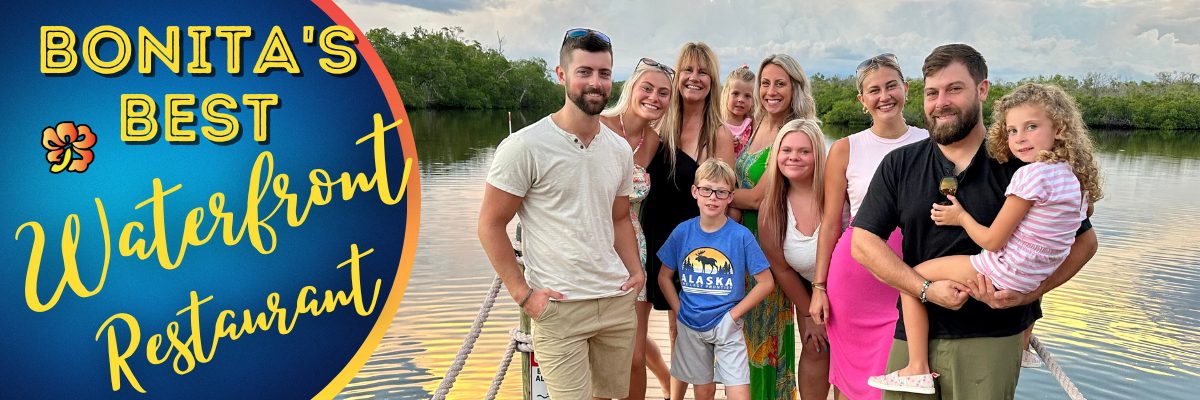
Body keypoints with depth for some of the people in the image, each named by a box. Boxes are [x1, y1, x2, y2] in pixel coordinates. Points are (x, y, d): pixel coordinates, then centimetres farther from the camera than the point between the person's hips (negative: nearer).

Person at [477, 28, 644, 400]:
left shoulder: (620, 150, 8)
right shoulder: (525, 146, -10)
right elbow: (491, 224, -7)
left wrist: (634, 270, 4)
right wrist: (522, 293, -11)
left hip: (618, 301, 6)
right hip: (558, 306, -6)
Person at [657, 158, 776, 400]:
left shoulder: (741, 236, -11)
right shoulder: (682, 232, -3)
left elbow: (766, 282, -8)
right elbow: (664, 276, 7)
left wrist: (734, 314, -10)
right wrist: (679, 311, -2)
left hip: (726, 326, -2)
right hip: (691, 327, 3)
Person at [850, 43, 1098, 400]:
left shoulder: (1019, 165, -3)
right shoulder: (899, 166, 5)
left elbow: (1083, 240, 4)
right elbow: (863, 241, -2)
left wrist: (1027, 293, -10)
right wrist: (927, 289, -13)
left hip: (991, 340, -2)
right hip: (913, 332, 3)